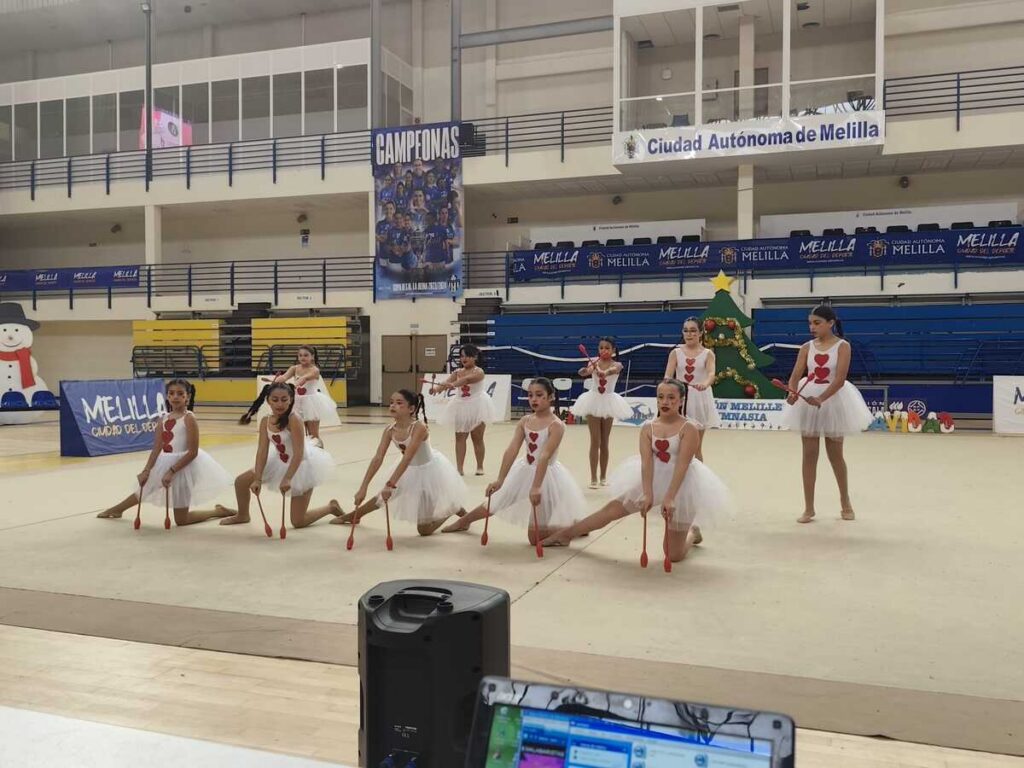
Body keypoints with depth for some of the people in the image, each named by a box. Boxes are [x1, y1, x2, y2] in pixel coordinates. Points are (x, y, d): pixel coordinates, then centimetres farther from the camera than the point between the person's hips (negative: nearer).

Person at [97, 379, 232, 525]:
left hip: (183, 466, -7)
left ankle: (218, 512, 16)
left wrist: (172, 471, -22)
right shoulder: (165, 419, 5)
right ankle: (117, 509, 59)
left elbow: (193, 452, -20)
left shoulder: (189, 418, -15)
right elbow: (156, 448, 5)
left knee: (181, 520, -1)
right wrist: (146, 470, -6)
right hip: (166, 463, 7)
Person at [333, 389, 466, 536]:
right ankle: (353, 516, 47)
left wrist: (390, 485, -46)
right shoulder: (389, 430, -14)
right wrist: (363, 488, -25)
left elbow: (407, 458, -40)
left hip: (429, 471, -6)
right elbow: (377, 459, -18)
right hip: (409, 471, 6)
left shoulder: (419, 427, -34)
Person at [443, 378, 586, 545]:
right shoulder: (524, 421, -1)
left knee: (535, 537, -3)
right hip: (525, 472, 6)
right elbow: (512, 450, -9)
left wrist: (536, 487, -37)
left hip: (546, 476, -6)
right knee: (494, 502, 22)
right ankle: (463, 521, 49)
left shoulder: (556, 425, -18)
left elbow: (545, 456, -29)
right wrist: (500, 480, -18)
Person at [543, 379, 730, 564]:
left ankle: (692, 532, 38)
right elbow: (646, 463, -14)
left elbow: (682, 466, -24)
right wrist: (647, 495, -27)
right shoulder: (648, 428, -5)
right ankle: (566, 534, 20)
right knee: (611, 509, 5)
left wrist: (669, 498, -31)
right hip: (653, 480, 4)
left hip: (680, 485, -4)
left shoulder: (689, 428, -16)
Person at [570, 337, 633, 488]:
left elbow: (613, 370, -30)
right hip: (594, 401, -1)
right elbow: (582, 372, -23)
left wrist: (604, 372, -53)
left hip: (608, 402, 1)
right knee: (595, 442, -3)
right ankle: (593, 478, 1)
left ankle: (603, 477, 20)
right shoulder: (594, 362, -3)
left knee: (604, 442, 10)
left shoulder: (617, 364, -5)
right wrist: (586, 369, -48)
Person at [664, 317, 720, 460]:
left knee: (696, 446, 8)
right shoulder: (675, 353, 3)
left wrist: (705, 384, -43)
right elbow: (667, 376, -8)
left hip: (700, 400, -1)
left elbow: (711, 373, -19)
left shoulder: (707, 354, -1)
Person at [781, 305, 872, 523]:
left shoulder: (842, 346, -8)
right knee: (809, 455, 4)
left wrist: (821, 399, -33)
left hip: (833, 401, -3)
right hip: (808, 401, 3)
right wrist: (792, 393, -29)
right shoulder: (807, 347, 2)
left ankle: (845, 503, 30)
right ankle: (809, 508, 11)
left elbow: (840, 378, -19)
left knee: (835, 455, 9)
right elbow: (796, 374, -7)